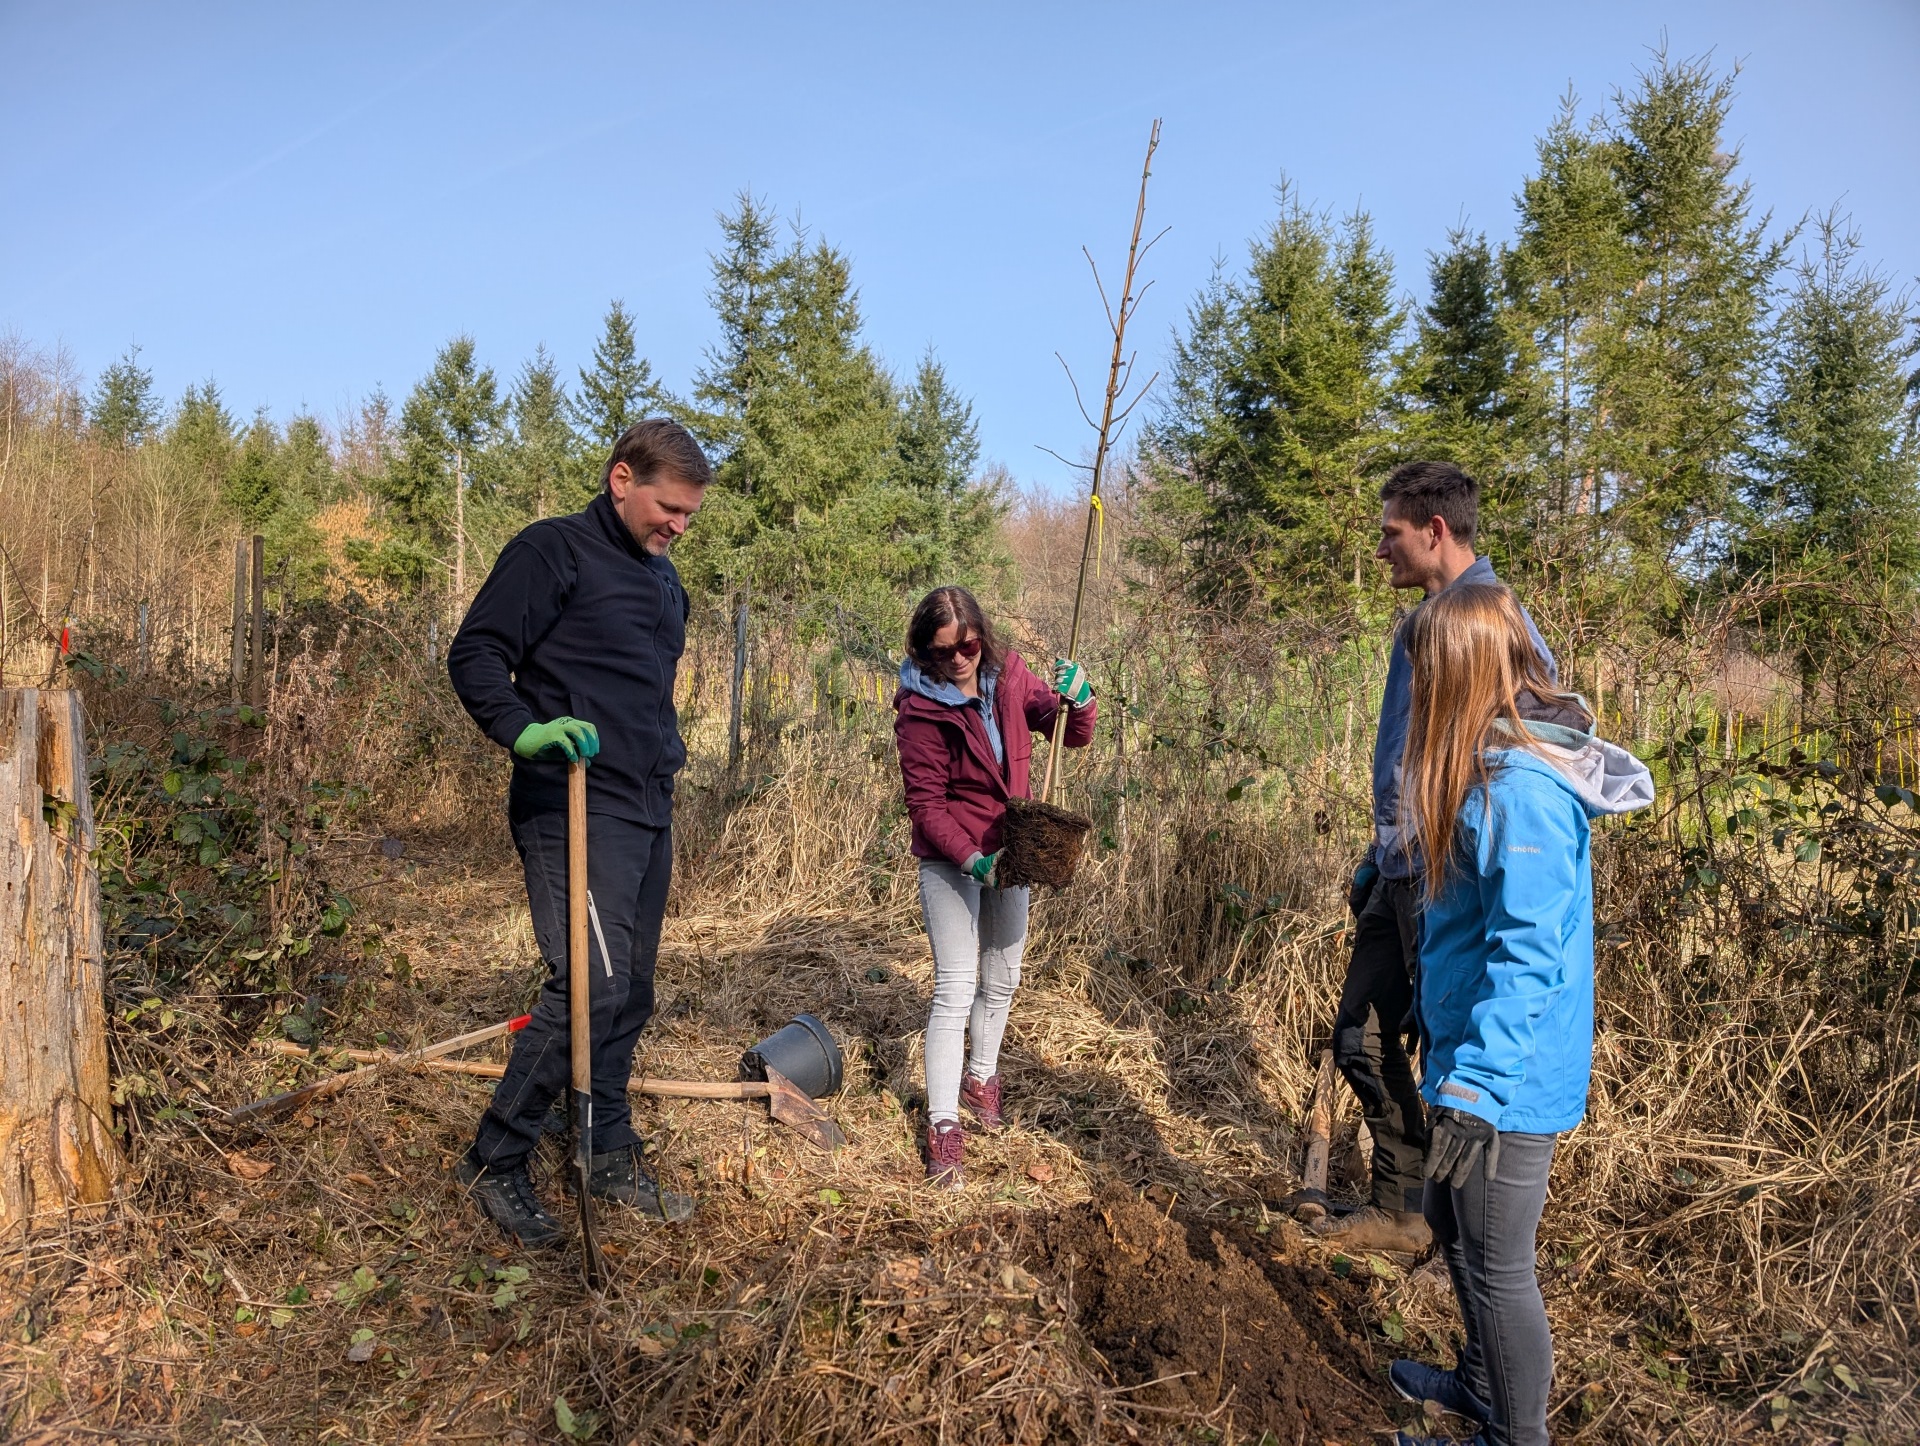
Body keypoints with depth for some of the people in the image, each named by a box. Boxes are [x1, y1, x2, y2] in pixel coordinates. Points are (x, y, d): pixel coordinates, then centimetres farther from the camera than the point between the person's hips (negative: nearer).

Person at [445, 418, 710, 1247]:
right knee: (591, 986, -14)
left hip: (650, 811, 8)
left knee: (630, 994, 13)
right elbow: (473, 655, -10)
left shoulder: (664, 579, 20)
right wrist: (523, 730, -26)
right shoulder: (552, 549, -5)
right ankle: (495, 1163, 3)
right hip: (577, 805, -8)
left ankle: (612, 1158, 26)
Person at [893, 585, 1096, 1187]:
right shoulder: (921, 707, -19)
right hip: (950, 861, -5)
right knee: (956, 989, -9)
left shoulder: (1009, 675, -6)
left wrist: (1076, 698, -24)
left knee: (1002, 979, 19)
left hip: (1008, 850, 6)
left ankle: (981, 1076, 41)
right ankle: (943, 1124, 0)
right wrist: (972, 860, -29)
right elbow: (925, 803, -17)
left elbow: (1071, 735, -2)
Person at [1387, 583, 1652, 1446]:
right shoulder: (1497, 764, 5)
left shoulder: (1523, 785, -25)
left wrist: (1473, 1089, -27)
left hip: (1508, 1079, -10)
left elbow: (1528, 954, -27)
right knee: (1453, 1226, 25)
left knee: (1496, 1266, 8)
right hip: (1470, 1055, 10)